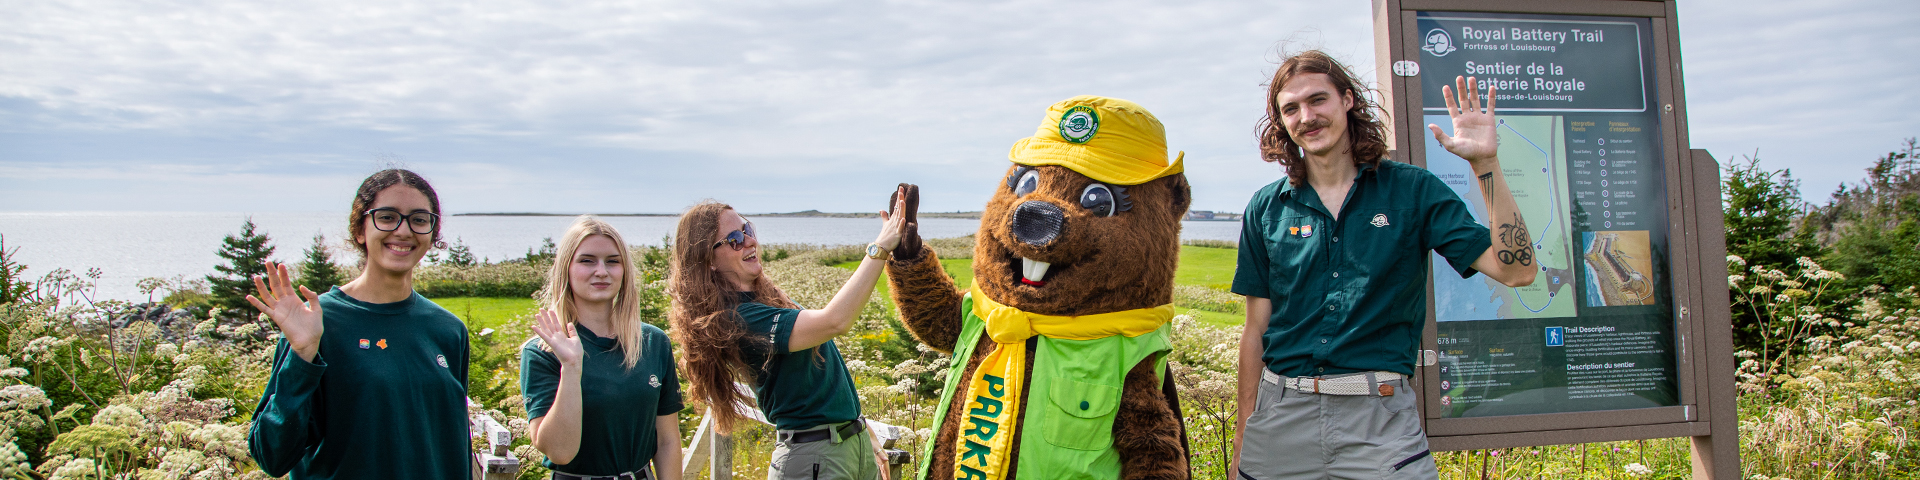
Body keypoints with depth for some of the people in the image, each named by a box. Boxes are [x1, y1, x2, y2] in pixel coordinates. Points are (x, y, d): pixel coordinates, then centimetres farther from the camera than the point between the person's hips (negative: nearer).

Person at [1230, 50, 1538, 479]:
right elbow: (1256, 328, 8)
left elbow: (1516, 270, -6)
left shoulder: (1411, 190, 2)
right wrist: (1244, 429, 6)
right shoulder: (1267, 208, 6)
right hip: (1281, 416, 2)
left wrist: (1485, 163, -13)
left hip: (1380, 417, -1)